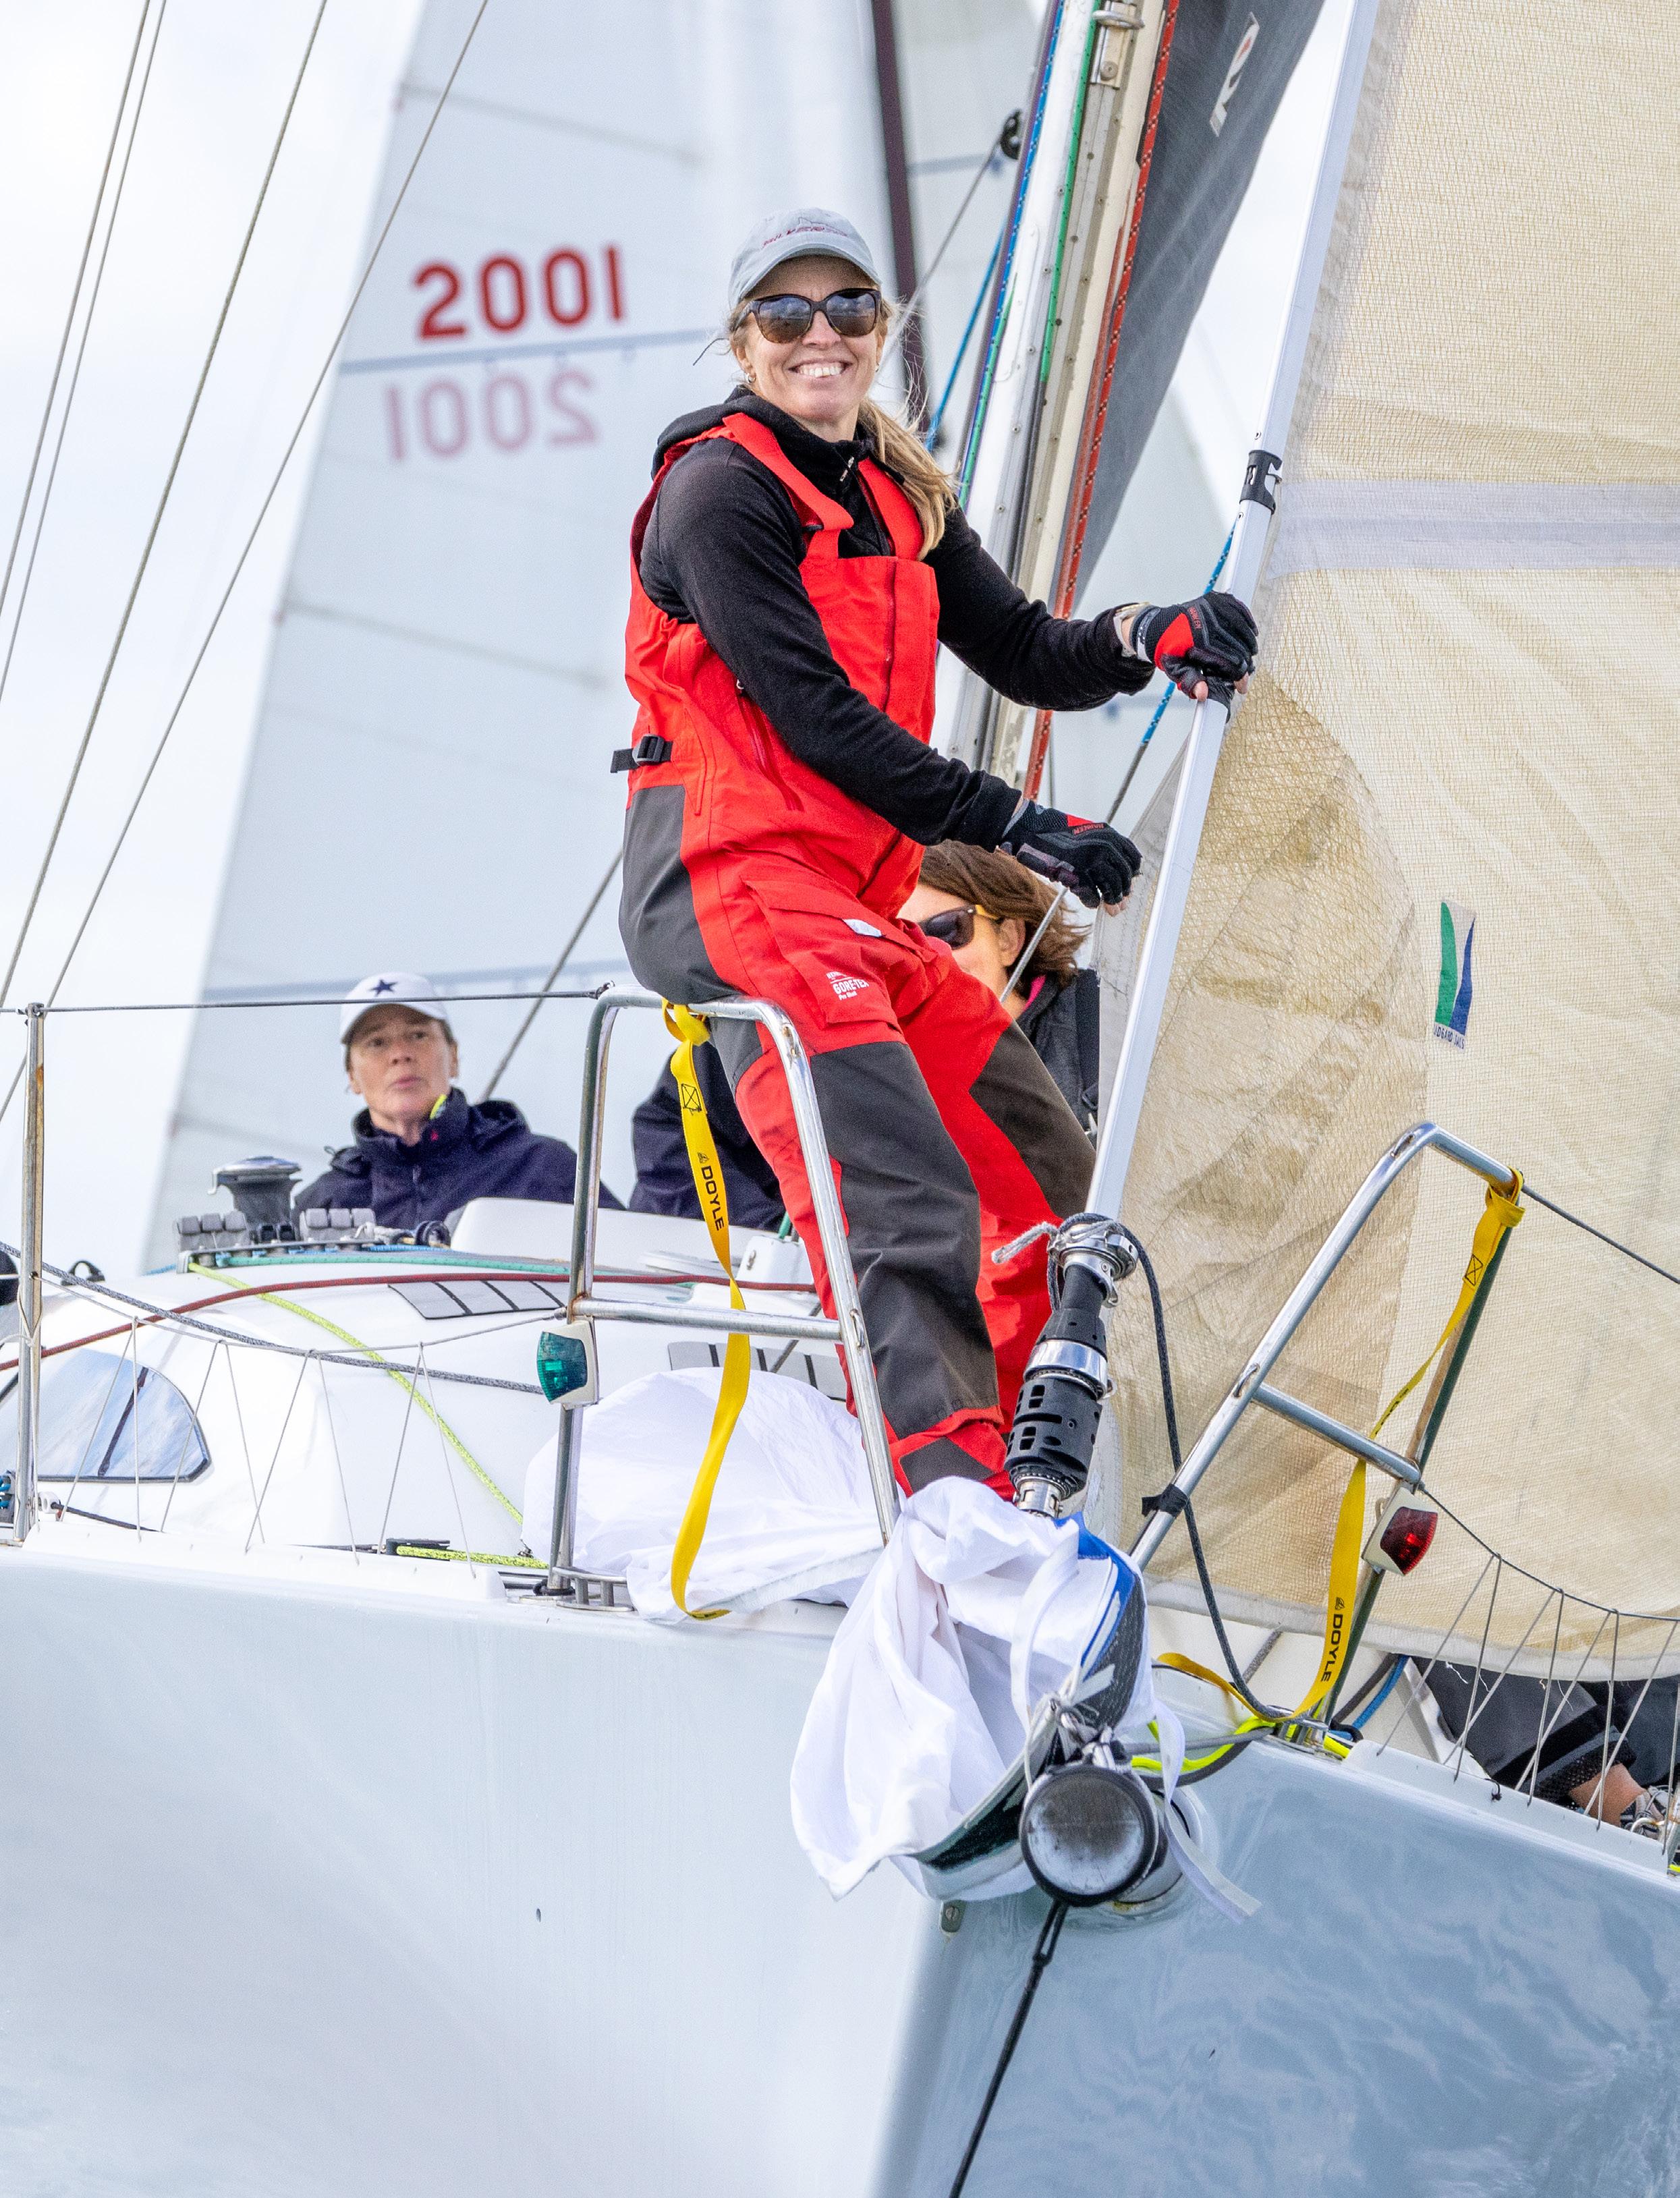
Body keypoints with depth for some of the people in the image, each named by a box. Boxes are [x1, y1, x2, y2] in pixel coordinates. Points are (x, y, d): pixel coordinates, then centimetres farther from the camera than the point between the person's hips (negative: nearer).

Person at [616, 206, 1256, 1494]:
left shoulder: (899, 499, 21)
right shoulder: (722, 488, -5)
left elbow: (1025, 655, 16)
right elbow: (810, 713, -13)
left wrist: (1146, 638, -6)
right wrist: (1012, 825, -17)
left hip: (855, 900, 9)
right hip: (730, 878, -9)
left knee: (1047, 1179, 11)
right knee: (911, 1210, -28)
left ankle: (1029, 1475, 21)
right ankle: (949, 1493, -41)